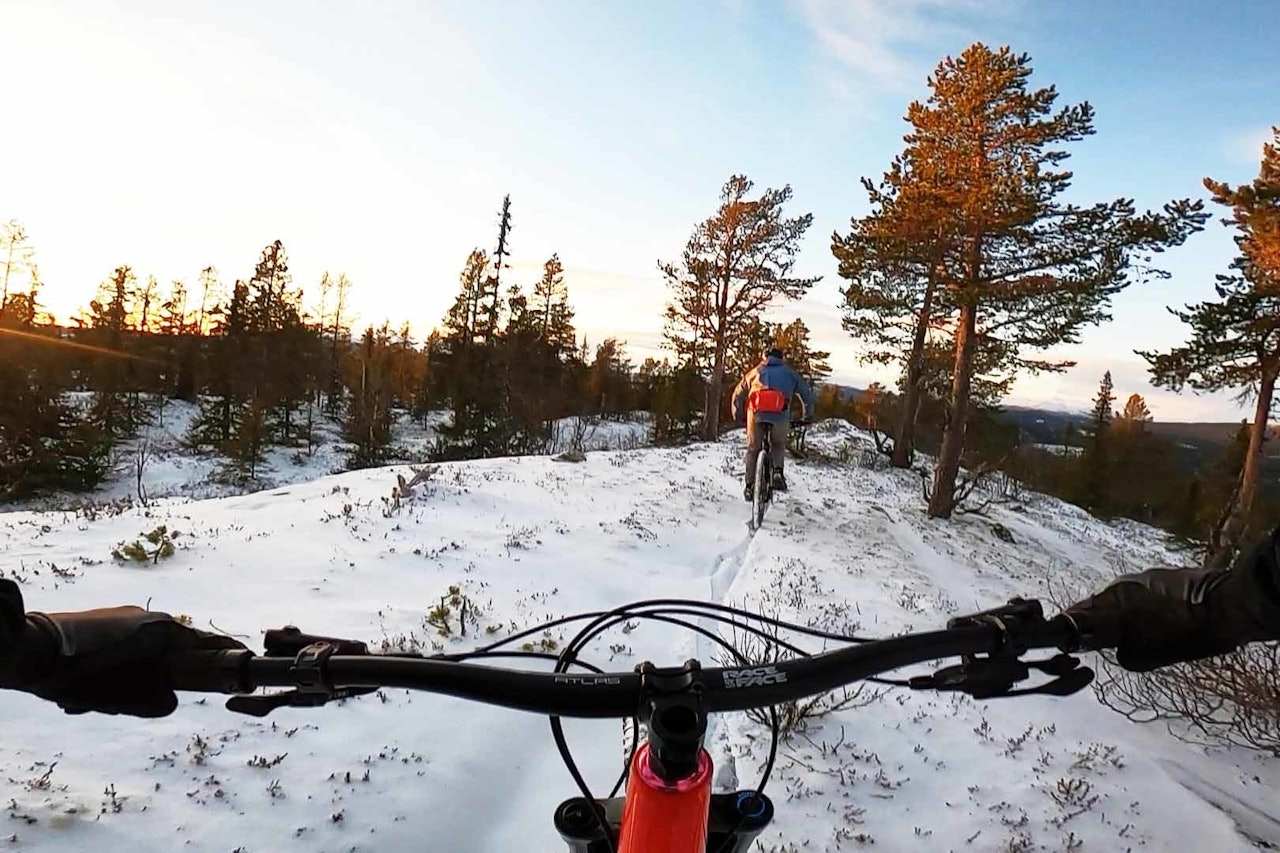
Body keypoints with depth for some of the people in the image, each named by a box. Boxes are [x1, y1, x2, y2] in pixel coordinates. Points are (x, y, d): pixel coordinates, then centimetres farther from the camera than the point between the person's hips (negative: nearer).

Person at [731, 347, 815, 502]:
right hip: (780, 414, 0)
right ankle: (777, 472, -2)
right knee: (779, 444, 23)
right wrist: (808, 415, 34)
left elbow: (738, 394, 24)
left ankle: (750, 486, 14)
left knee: (753, 448, 15)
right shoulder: (789, 372, 24)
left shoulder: (756, 370, 26)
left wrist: (739, 416, 33)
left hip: (756, 412, 0)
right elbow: (807, 393, 22)